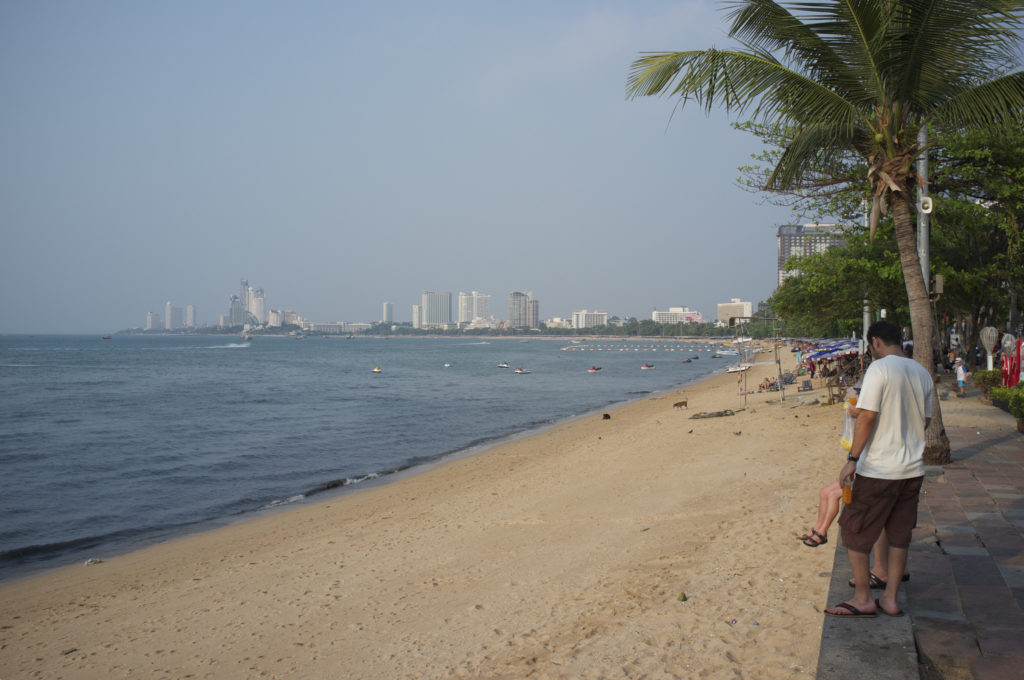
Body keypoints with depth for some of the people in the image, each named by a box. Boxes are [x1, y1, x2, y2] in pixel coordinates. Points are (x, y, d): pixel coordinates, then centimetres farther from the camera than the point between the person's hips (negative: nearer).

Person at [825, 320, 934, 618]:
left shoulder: (879, 369, -13)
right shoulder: (922, 373, 9)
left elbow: (867, 416, -18)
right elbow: (926, 421, 16)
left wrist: (852, 459, -15)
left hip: (878, 470, -7)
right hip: (913, 469, 7)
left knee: (855, 532, 5)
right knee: (899, 535, 15)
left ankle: (862, 599, 12)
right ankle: (890, 598, 22)